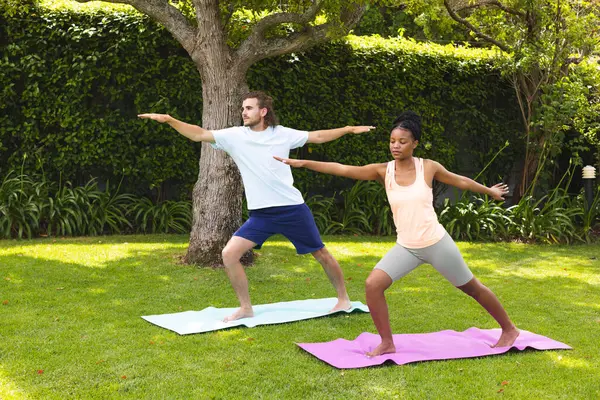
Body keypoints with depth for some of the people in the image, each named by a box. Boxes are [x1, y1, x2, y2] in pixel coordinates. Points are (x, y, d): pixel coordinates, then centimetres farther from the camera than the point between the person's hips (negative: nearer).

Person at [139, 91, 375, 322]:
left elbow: (318, 136, 11)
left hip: (292, 209, -1)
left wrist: (349, 129, 9)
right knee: (229, 254, -11)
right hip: (260, 214, 2)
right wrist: (169, 120, -17)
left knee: (321, 254, 8)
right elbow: (198, 134, -5)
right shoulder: (234, 136, 0)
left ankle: (343, 299, 31)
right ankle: (245, 308, 5)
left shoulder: (282, 134, 0)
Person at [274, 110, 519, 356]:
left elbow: (460, 181, 10)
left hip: (437, 243, -2)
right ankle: (387, 343, 3)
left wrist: (489, 191, 23)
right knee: (373, 285, -15)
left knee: (472, 288, 12)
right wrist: (302, 163, -22)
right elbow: (343, 169, -14)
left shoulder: (428, 167, -8)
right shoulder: (383, 171, -6)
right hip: (405, 248, 2)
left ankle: (509, 329, 35)